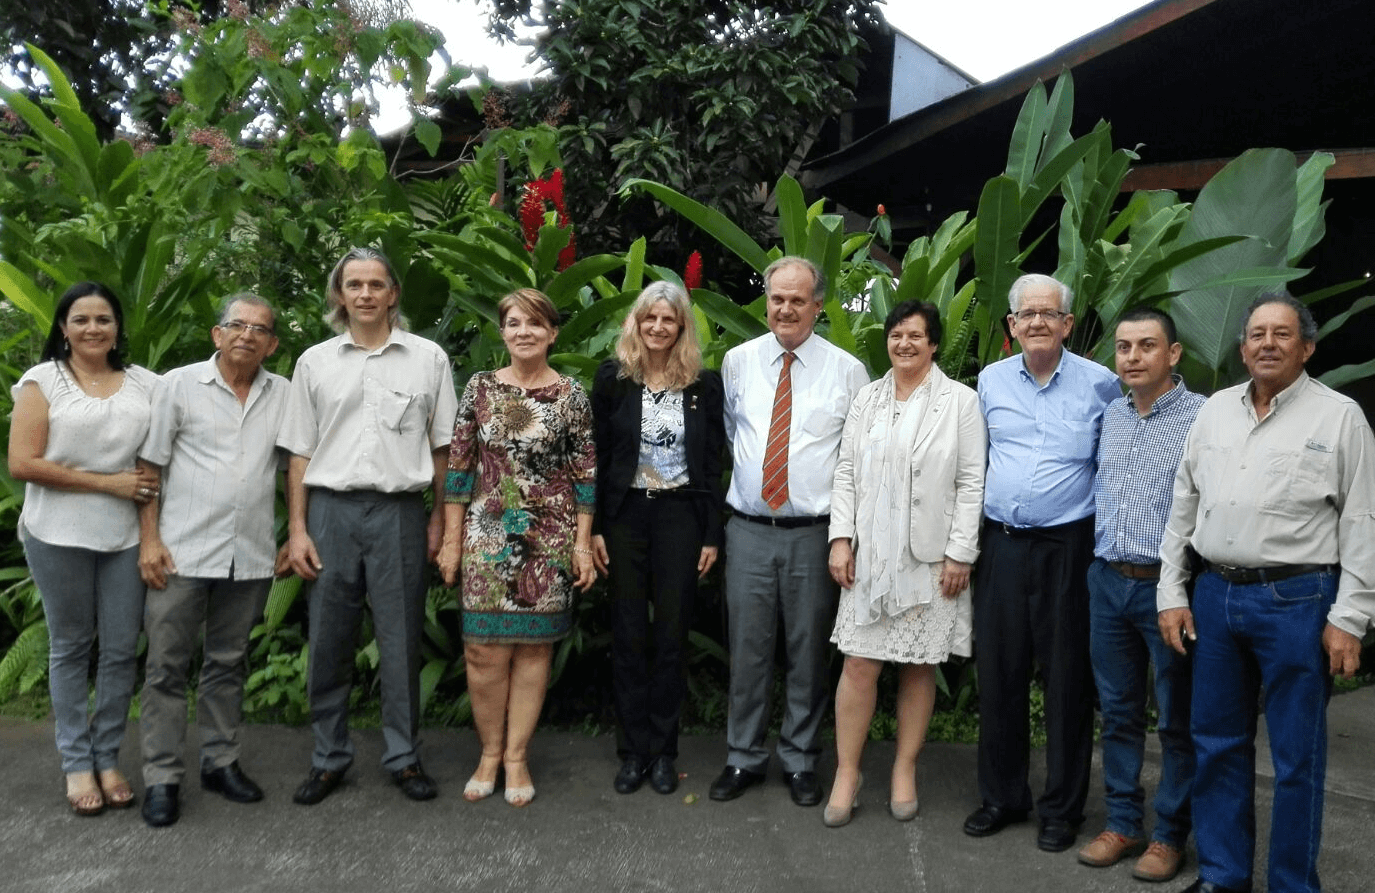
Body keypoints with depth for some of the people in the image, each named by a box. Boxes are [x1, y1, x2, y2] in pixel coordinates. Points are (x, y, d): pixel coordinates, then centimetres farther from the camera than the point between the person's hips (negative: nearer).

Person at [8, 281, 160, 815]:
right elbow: (22, 463, -8)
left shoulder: (144, 385, 7)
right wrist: (108, 481, -12)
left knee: (122, 649, 5)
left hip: (125, 536, 2)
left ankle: (107, 757, 20)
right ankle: (76, 763, 21)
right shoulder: (42, 381, -1)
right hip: (59, 536, -2)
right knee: (70, 647, 9)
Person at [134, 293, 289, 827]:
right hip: (183, 552, -2)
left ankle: (221, 763, 25)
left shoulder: (284, 395, 6)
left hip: (251, 556, 3)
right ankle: (161, 778, 13)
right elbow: (149, 465, 0)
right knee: (167, 665, 3)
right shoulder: (179, 385, 0)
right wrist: (149, 538, -6)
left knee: (228, 663, 13)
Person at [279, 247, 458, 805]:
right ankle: (329, 759, 21)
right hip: (330, 510, 1)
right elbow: (299, 452, 8)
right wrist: (297, 528, 2)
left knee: (401, 642, 5)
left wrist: (439, 520, 3)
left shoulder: (428, 358, 5)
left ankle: (404, 758, 18)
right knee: (328, 641, 6)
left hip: (399, 512, -1)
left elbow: (442, 446, 7)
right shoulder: (315, 362, 9)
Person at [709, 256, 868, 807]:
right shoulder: (738, 362, 5)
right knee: (748, 648, 7)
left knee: (809, 652, 8)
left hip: (814, 533, -1)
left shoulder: (846, 370, 0)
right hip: (749, 529, 1)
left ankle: (800, 761, 24)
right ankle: (744, 757, 23)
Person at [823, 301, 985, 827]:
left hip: (930, 557, -2)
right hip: (871, 554, 2)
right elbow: (846, 471, 9)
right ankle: (846, 775, 11)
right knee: (859, 664, -1)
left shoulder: (960, 400, 1)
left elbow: (971, 482, -3)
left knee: (919, 665, 7)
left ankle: (905, 771, 22)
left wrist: (960, 553, -8)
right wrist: (840, 538, 0)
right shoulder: (868, 399, 10)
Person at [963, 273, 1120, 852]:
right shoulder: (990, 381, 8)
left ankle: (1063, 808, 20)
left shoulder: (1100, 384, -2)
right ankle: (1001, 796, 24)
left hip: (1068, 545, -3)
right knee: (997, 672, 8)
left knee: (1067, 678, 4)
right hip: (1000, 544, 3)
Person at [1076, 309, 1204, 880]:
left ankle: (1170, 835, 22)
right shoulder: (1110, 415, 10)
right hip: (1108, 581, 6)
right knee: (1117, 710, 14)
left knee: (1177, 720, 7)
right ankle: (1122, 823, 27)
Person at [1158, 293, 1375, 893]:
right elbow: (1182, 505, 12)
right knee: (1216, 742, 13)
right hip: (1216, 595, 4)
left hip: (1297, 601, -4)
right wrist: (1172, 592, 8)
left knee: (1297, 756, 5)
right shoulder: (1215, 410, 10)